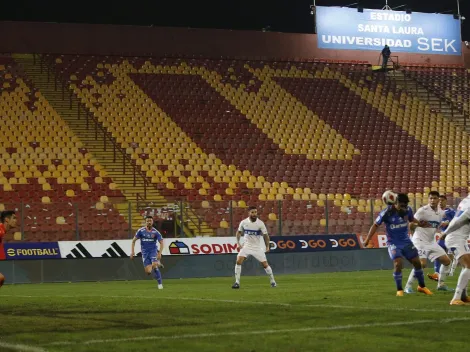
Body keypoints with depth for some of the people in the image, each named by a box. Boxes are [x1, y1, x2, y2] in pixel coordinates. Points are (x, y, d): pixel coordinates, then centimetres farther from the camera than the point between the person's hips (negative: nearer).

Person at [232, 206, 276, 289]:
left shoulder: (260, 223, -13)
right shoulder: (244, 222, -6)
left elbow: (265, 235, -5)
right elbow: (239, 232, 11)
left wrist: (267, 246, -11)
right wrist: (238, 243, 4)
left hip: (257, 247, -1)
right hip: (246, 246, 1)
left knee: (265, 264, -1)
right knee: (238, 261, -18)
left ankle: (272, 281, 19)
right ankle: (237, 282, -11)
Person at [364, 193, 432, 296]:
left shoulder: (408, 210, -9)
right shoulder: (387, 212, -20)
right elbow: (376, 225, -9)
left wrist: (419, 223, -6)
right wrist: (367, 239, -11)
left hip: (406, 241, 4)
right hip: (393, 243, -4)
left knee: (417, 262, 4)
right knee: (398, 264, -20)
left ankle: (422, 286, 24)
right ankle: (399, 290, -4)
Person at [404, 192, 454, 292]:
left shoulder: (442, 213, 6)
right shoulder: (423, 210, -14)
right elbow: (411, 225, -11)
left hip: (432, 242, 8)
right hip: (420, 241, -8)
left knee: (447, 261, 7)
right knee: (422, 263, -24)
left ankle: (441, 284, 21)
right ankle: (408, 286, -13)